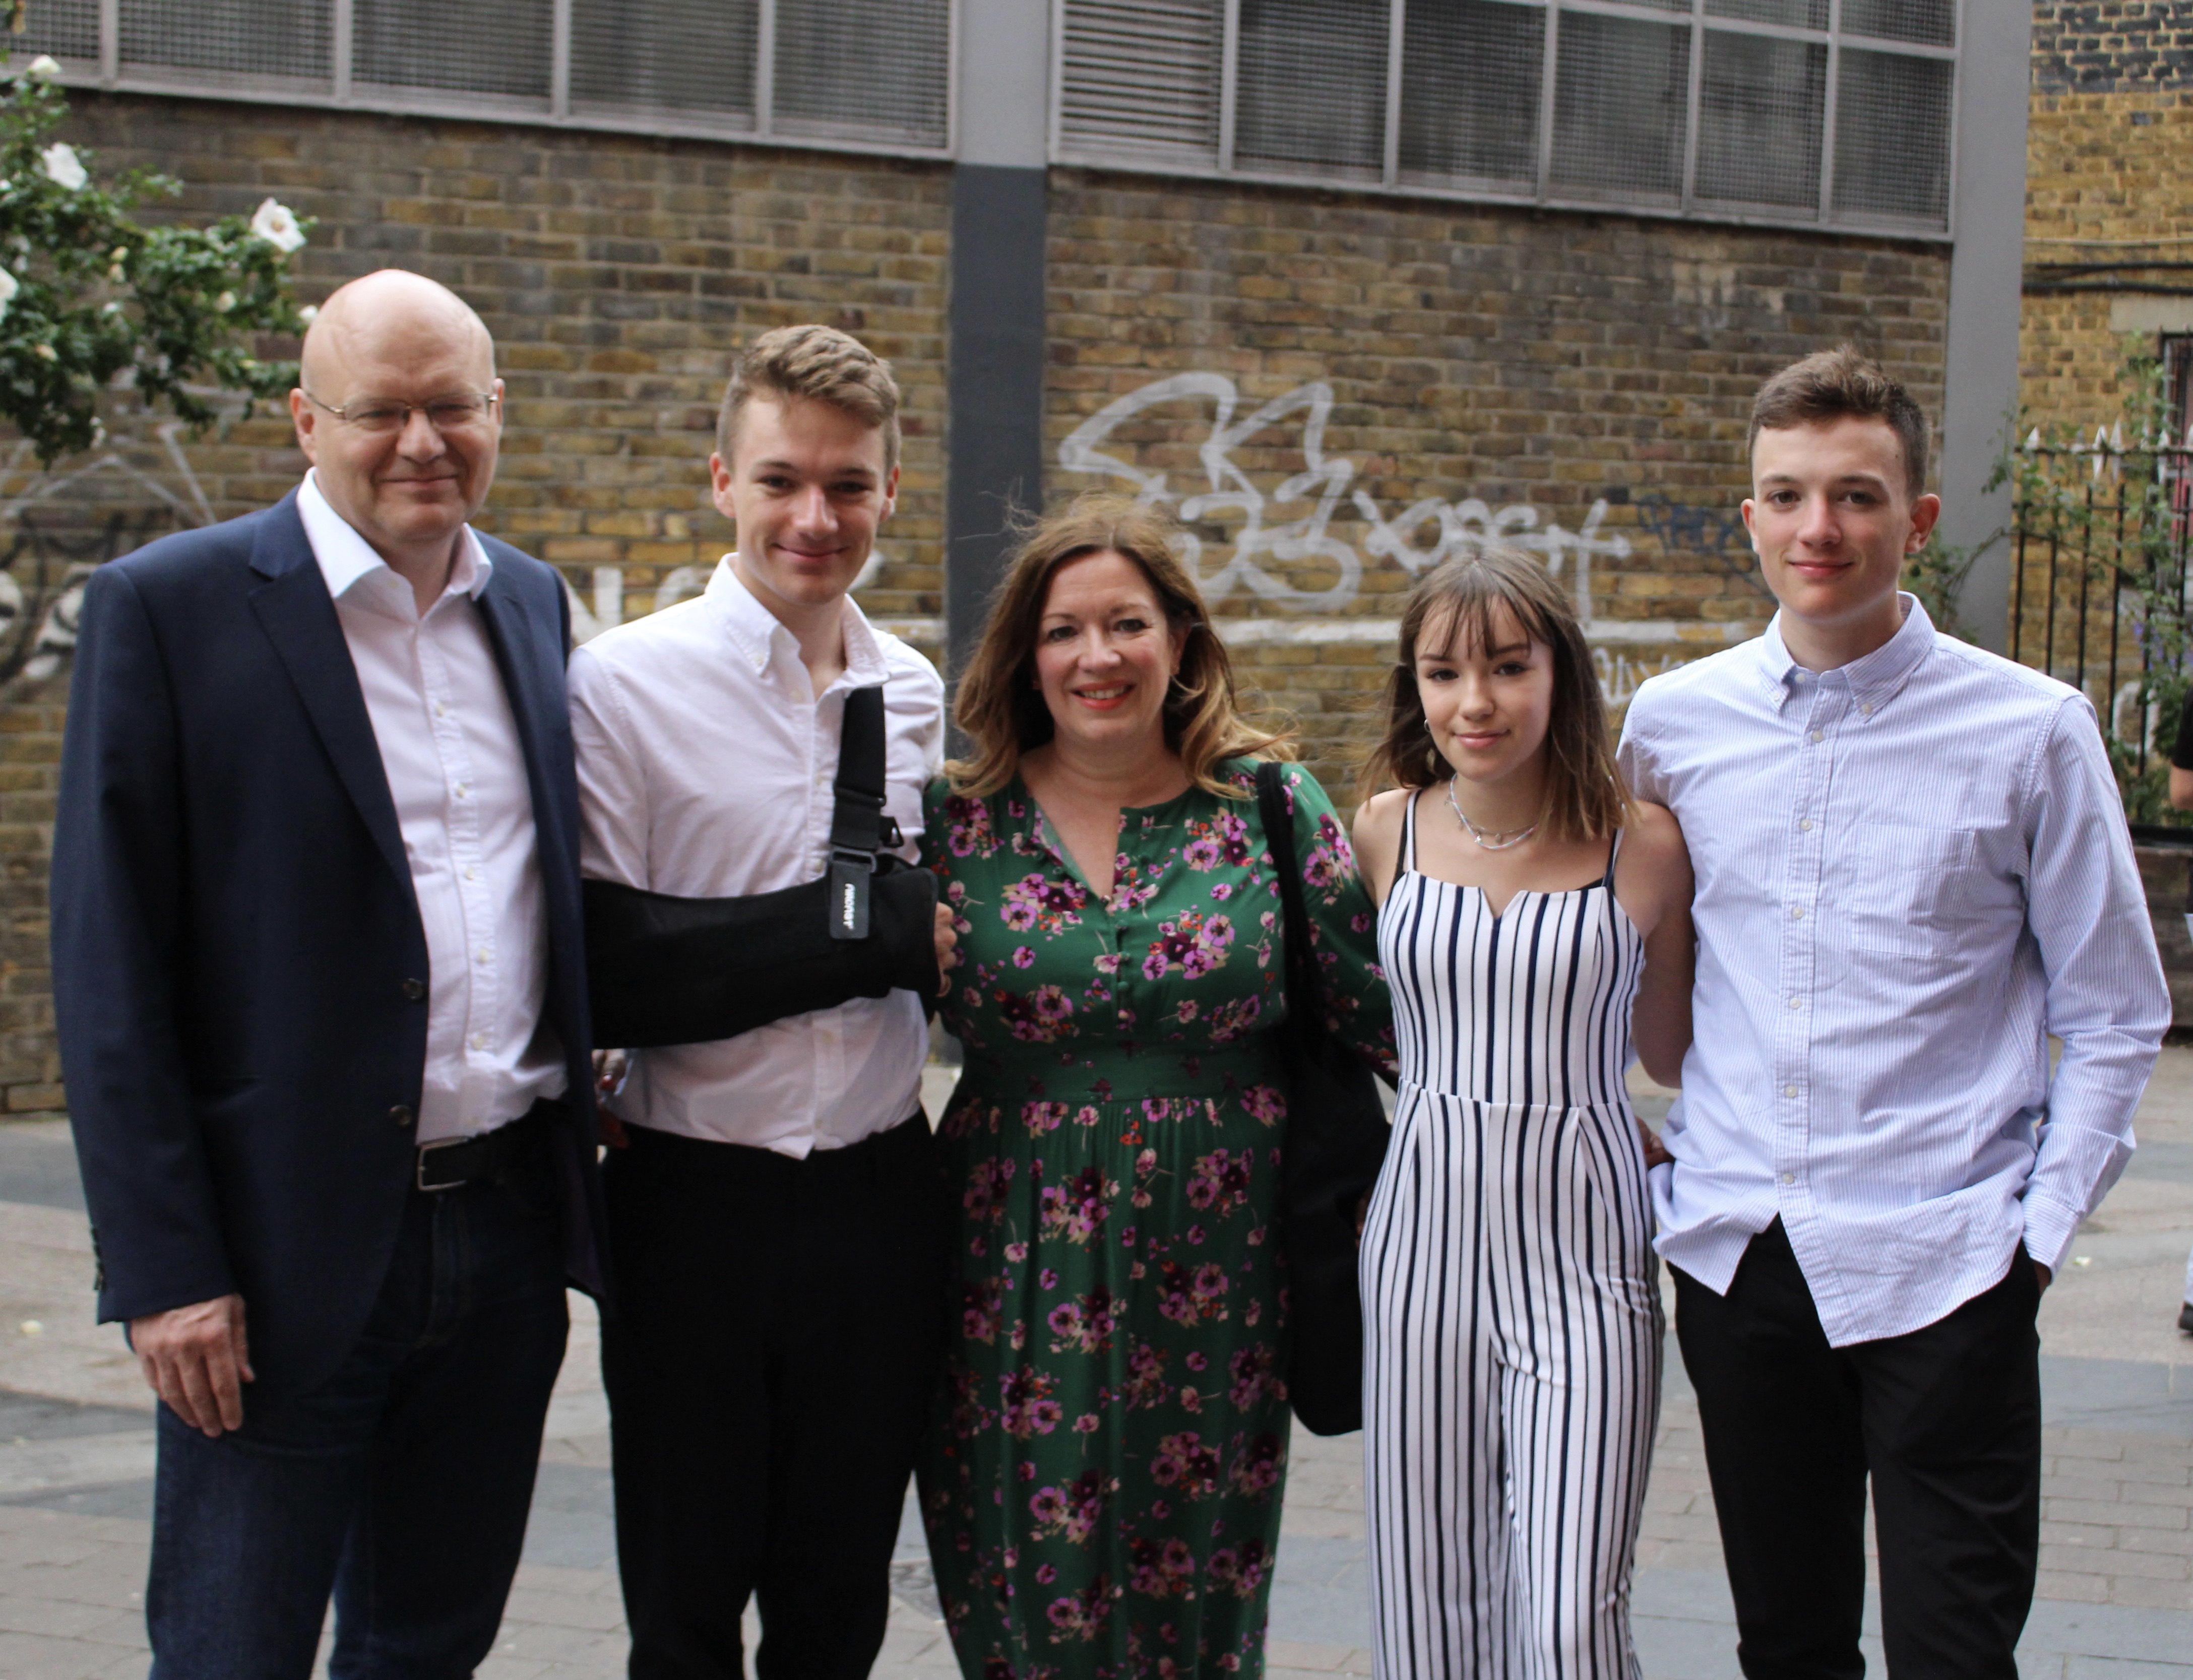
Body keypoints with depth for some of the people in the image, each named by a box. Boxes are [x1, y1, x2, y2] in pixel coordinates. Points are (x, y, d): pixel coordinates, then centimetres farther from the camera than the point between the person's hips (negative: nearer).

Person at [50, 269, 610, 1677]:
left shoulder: (531, 603, 10)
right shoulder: (169, 607, -8)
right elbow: (109, 966, -9)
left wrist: (570, 1201, 12)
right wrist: (164, 1267, -14)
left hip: (505, 1235, 5)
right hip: (290, 1250, -5)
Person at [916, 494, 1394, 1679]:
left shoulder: (1270, 809, 0)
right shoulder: (958, 818, 1)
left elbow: (1381, 1013, 4)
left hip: (1214, 1259, 0)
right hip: (1020, 1265, 0)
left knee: (1197, 1575, 8)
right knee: (1029, 1585, 5)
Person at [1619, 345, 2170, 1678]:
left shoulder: (2031, 731, -4)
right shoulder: (1673, 723, 4)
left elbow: (2116, 1019, 1)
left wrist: (2041, 1234, -5)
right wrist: (1641, 1163, 10)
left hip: (1941, 1265, -3)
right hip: (1733, 1253, 3)